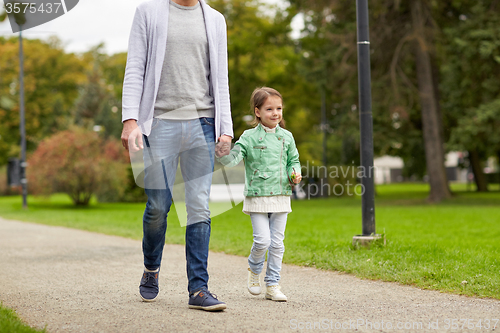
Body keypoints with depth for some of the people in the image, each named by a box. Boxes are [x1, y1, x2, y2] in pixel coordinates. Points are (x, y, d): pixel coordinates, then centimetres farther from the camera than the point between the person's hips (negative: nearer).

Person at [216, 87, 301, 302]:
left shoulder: (286, 137, 8)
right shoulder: (249, 137, -4)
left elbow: (293, 160, 18)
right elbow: (234, 158, -11)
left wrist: (295, 173, -1)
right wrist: (223, 154, -32)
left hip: (281, 197, 4)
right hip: (257, 197, -4)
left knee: (277, 242, 5)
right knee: (262, 240, -10)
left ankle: (272, 284, 14)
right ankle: (254, 269, 20)